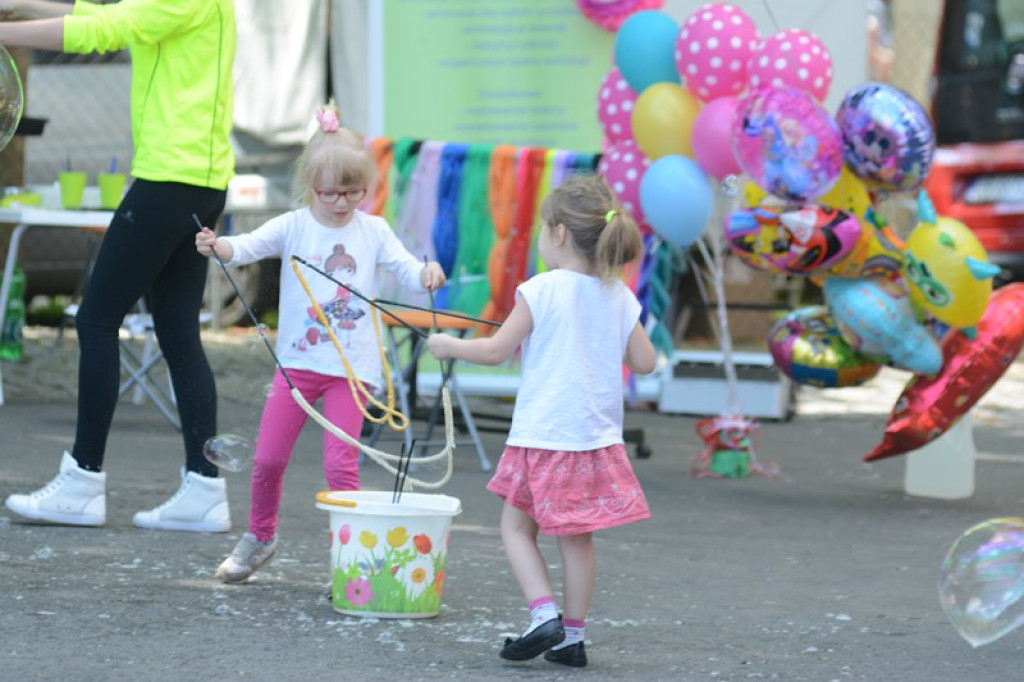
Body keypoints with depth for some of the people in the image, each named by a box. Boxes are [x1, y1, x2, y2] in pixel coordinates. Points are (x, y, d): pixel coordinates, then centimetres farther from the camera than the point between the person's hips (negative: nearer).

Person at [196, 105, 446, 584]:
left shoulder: (373, 231, 1)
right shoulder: (294, 226, -3)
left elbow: (406, 270, -2)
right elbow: (250, 246, -15)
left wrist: (427, 274, -25)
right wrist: (219, 247, -37)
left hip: (352, 367, -1)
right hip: (298, 360, 1)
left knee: (340, 463, -9)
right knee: (268, 457, 5)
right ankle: (260, 537, 29)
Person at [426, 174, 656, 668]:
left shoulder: (542, 290, -12)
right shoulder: (618, 296, 4)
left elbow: (496, 351, -9)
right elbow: (644, 362, 7)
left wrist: (449, 346, 7)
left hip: (543, 436, -5)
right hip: (597, 436, 5)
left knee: (517, 527, 8)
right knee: (576, 537, 11)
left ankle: (545, 615, -8)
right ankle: (572, 637, 14)